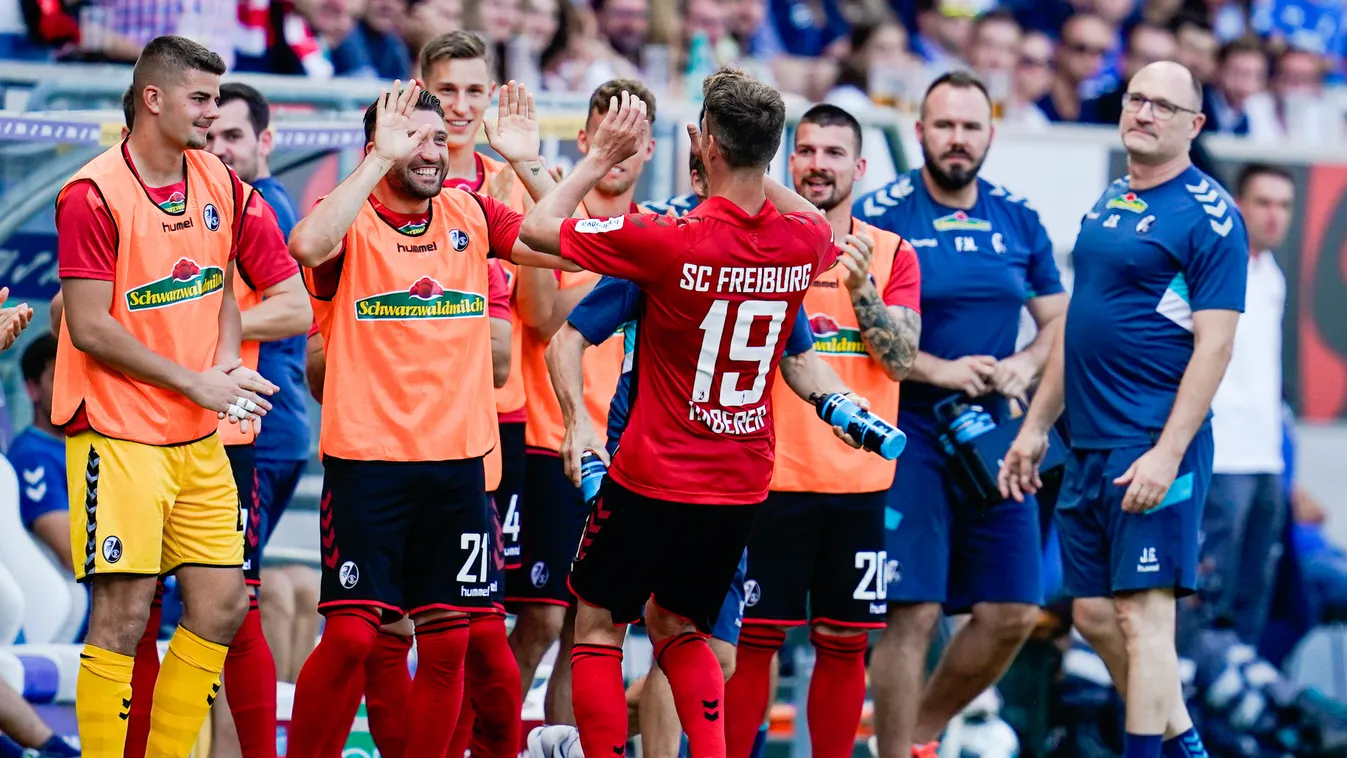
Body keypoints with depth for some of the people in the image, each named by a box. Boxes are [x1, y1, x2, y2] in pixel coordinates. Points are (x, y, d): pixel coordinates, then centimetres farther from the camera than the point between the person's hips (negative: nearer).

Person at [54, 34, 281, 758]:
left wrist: (226, 363, 2)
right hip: (118, 435, -7)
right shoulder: (93, 195, -14)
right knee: (122, 617, -7)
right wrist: (194, 382, -14)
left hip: (199, 439, 7)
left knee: (222, 604, 6)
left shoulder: (219, 183, 7)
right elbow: (90, 327, -15)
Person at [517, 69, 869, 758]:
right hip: (742, 487, 5)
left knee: (598, 625, 10)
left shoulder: (669, 241, -22)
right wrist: (751, 165, 20)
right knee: (677, 628, 22)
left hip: (651, 481, -5)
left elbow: (536, 229, -10)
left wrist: (601, 156, -1)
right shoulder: (804, 242, -6)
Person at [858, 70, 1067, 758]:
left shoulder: (1018, 221, 9)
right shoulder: (881, 215, -5)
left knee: (1013, 614, 4)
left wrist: (1024, 366, -7)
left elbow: (1061, 321, 14)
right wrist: (938, 370, -17)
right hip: (906, 434, -5)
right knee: (912, 612, -11)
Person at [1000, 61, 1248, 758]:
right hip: (1089, 444, 8)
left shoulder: (1209, 216, -9)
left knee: (1143, 614, -9)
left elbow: (1214, 345, -14)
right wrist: (1036, 426, 20)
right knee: (1094, 613, 11)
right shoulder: (1109, 202, 16)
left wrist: (1167, 453, -21)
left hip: (1152, 447, -8)